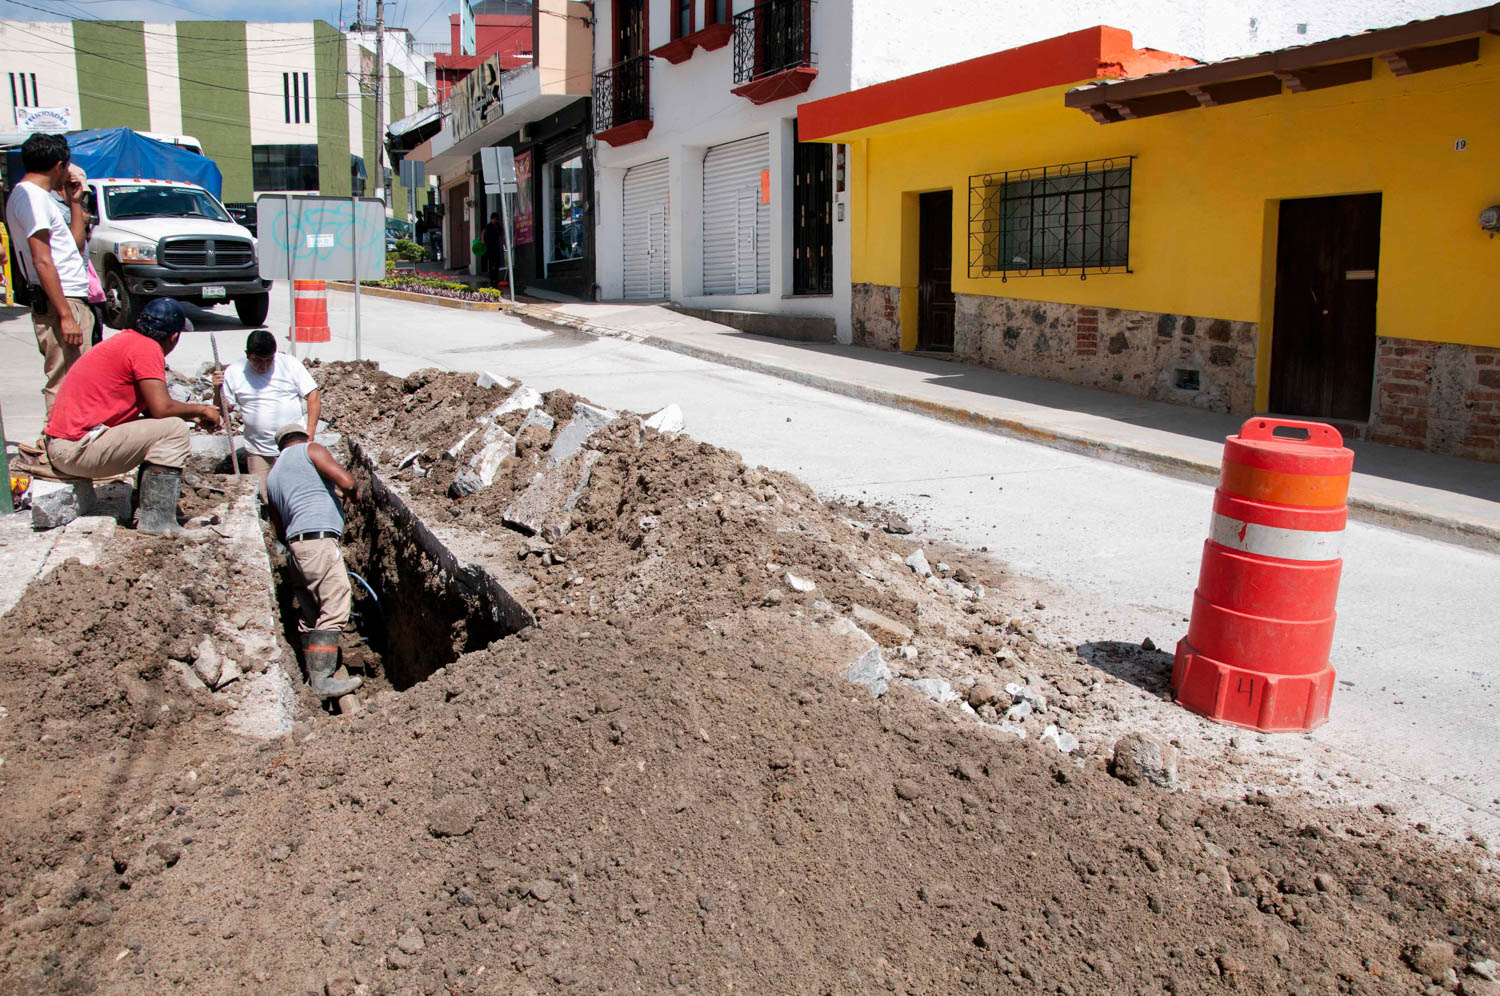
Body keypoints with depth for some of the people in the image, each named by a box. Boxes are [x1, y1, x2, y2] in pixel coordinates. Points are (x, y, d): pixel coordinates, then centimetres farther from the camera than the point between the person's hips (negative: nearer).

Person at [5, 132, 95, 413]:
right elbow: (42, 261, -18)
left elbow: (75, 245, 23)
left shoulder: (41, 196, 19)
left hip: (73, 301, 10)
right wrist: (65, 315, -22)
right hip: (58, 304, -10)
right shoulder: (31, 196, -11)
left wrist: (74, 202, 20)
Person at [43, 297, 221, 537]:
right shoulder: (146, 347, -11)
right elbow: (161, 408, -18)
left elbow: (150, 409, 21)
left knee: (156, 431, 20)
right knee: (173, 431, -14)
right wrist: (200, 410, -1)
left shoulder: (126, 340, 18)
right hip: (76, 449, -10)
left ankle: (144, 509, 12)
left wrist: (195, 416, 19)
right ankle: (157, 518, -16)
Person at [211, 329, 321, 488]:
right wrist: (217, 390, -14)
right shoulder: (234, 372, 2)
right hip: (258, 451, 1)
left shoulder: (289, 363, -1)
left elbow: (313, 395, -4)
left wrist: (310, 432, -12)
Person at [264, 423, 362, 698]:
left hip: (295, 542, 8)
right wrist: (353, 492, 13)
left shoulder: (272, 476, 27)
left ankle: (312, 675, 16)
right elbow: (346, 481, -8)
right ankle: (322, 678, -16)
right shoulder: (311, 449, 7)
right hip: (319, 536, -8)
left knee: (311, 613, 13)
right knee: (334, 609, -10)